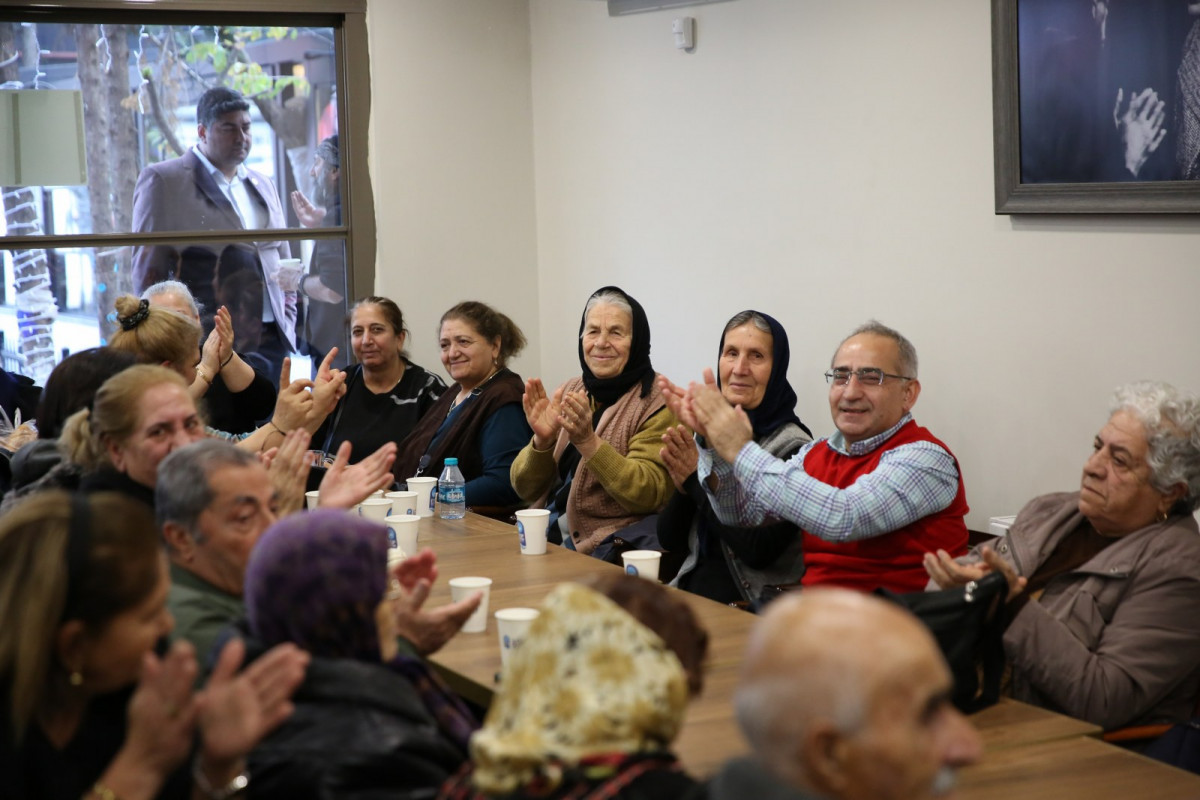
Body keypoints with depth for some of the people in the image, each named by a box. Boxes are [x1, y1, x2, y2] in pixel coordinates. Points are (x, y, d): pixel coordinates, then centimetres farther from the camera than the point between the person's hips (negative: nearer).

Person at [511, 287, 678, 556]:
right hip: (550, 537, 6)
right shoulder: (569, 393, 11)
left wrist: (588, 441, -25)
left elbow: (648, 495, -16)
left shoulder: (656, 404, -4)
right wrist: (542, 440, -13)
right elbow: (526, 489, 8)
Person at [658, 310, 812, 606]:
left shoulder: (793, 447, -7)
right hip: (689, 591, 6)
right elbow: (670, 540, 10)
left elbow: (759, 551, -18)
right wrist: (683, 488, -9)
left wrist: (698, 480, -13)